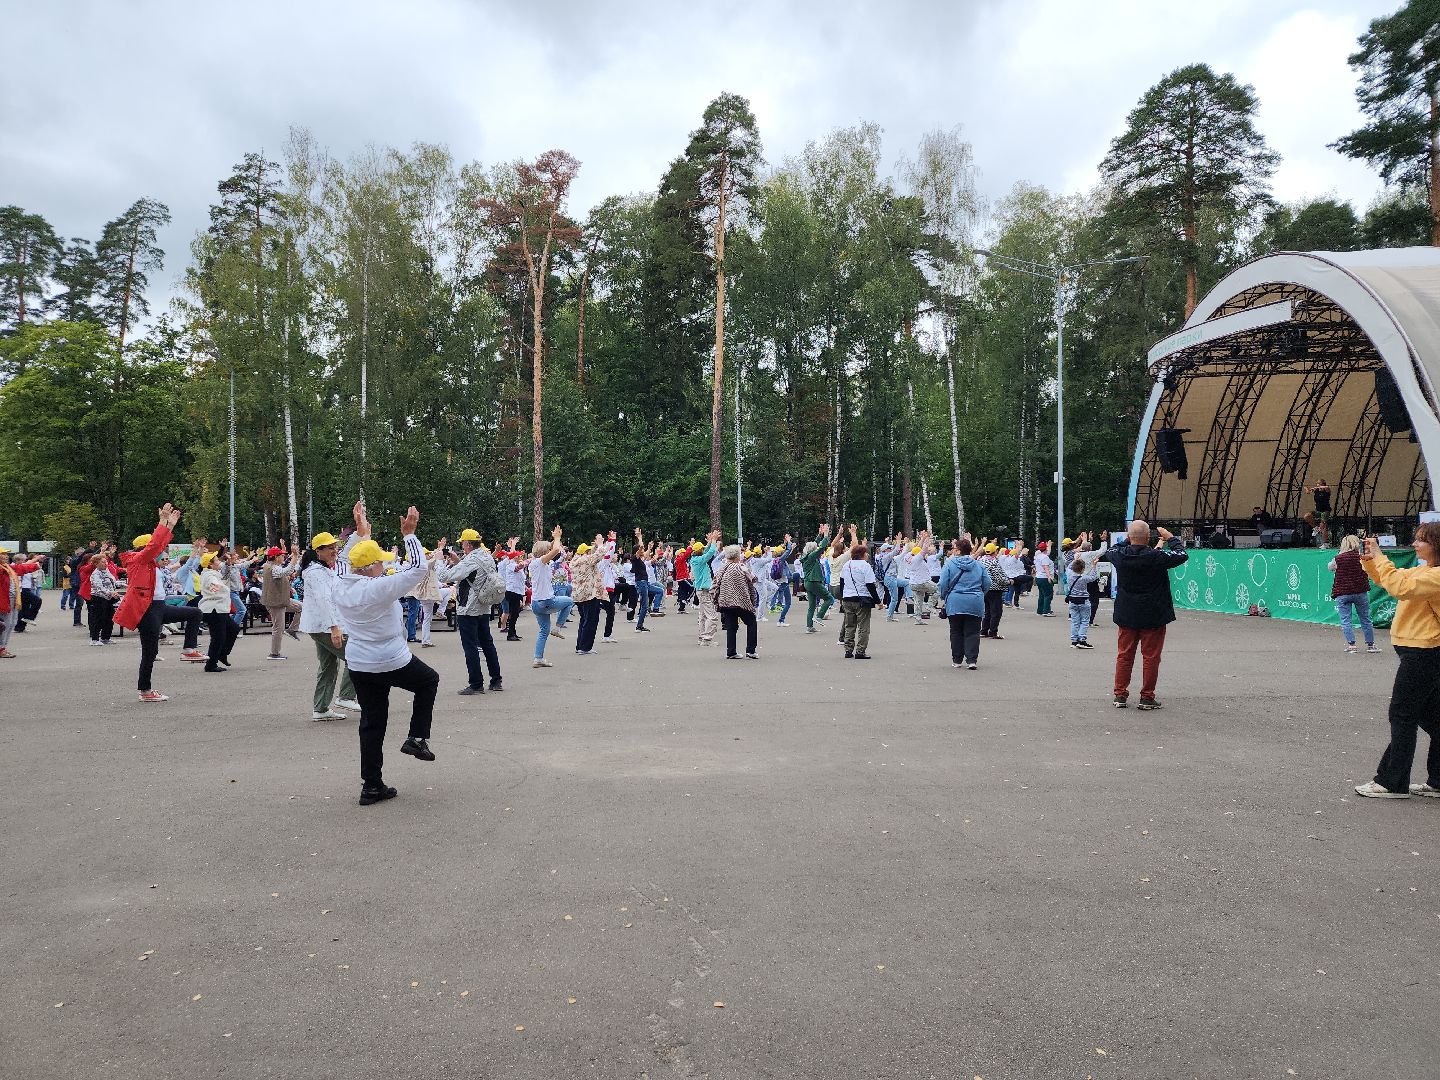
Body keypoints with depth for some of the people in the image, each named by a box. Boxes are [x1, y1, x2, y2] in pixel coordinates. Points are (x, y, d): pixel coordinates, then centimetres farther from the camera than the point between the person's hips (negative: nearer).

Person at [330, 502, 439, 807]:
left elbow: (348, 562, 19)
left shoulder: (340, 585, -3)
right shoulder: (380, 588, -23)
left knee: (371, 723, 13)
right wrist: (409, 534, -13)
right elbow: (417, 568, -19)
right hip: (393, 663, -6)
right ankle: (417, 738, 14)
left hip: (359, 665, 6)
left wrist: (359, 532, 19)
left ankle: (372, 786, 15)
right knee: (429, 680, 24)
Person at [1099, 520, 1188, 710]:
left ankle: (1120, 695, 16)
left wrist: (1128, 540, 16)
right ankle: (1147, 697, 10)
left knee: (1124, 655, 12)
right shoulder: (1157, 556, -19)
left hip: (1126, 615, 4)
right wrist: (1171, 538, 7)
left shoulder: (1119, 554, -9)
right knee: (1151, 657, 6)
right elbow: (1182, 555, -6)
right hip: (1153, 616, -3)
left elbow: (1107, 552, 15)